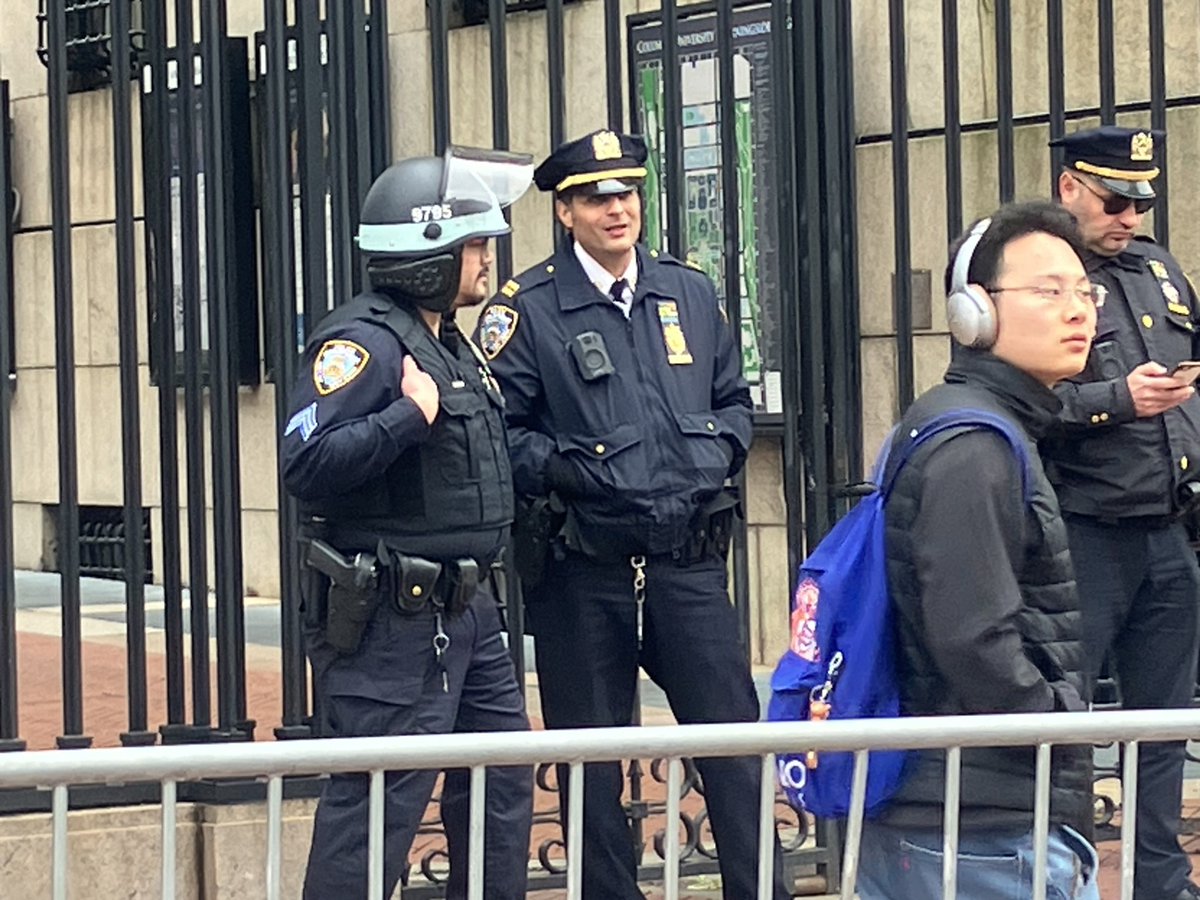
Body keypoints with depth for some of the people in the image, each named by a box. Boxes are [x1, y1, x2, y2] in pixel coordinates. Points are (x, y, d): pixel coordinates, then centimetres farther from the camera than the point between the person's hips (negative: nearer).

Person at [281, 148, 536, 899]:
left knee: (502, 781, 16)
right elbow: (308, 463, -27)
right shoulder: (365, 341, -16)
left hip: (463, 606, 10)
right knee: (381, 801, -8)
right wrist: (410, 416, -31)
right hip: (392, 617, -10)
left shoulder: (449, 343, 15)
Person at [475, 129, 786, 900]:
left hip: (688, 565, 3)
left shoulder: (691, 294, 11)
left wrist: (717, 453, 3)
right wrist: (565, 469, -17)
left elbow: (735, 401, 20)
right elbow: (496, 430, -6)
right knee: (592, 760, 6)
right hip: (583, 571, -3)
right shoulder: (527, 310, -3)